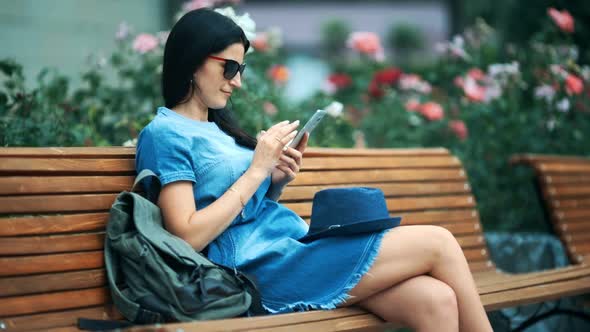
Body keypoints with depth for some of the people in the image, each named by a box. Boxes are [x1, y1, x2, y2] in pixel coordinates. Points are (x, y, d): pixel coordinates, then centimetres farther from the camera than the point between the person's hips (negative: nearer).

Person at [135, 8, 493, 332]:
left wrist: (276, 182, 2)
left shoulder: (216, 127, 22)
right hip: (263, 267, -8)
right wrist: (257, 170, -11)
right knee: (438, 243, -13)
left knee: (436, 300, -15)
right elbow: (189, 237, -14)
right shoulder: (165, 134, -4)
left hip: (295, 245, 8)